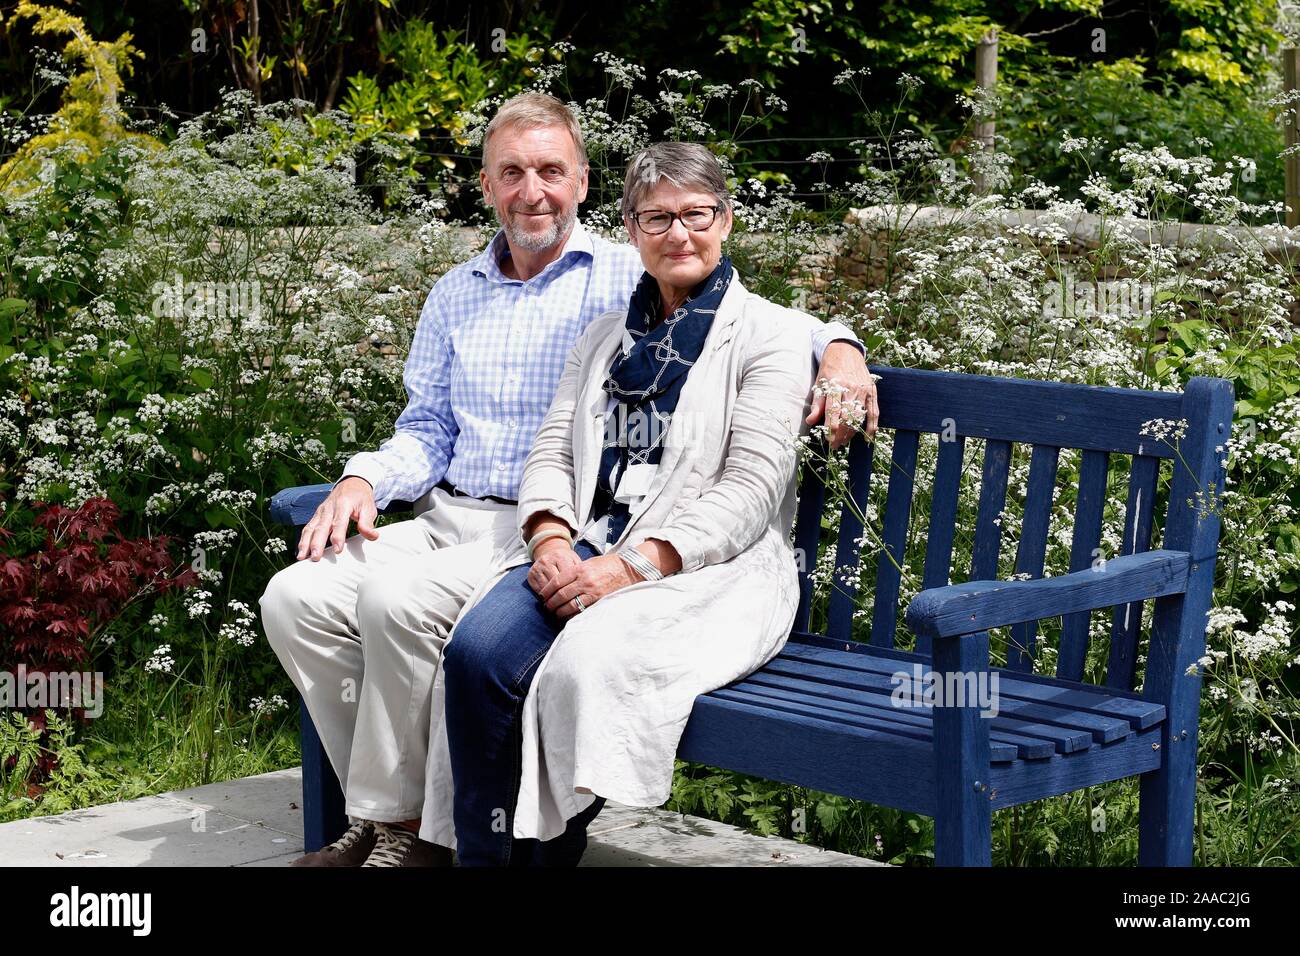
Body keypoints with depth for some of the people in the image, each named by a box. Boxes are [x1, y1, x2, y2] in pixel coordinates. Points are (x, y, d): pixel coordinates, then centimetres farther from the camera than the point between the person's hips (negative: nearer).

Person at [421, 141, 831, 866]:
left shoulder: (768, 332, 4)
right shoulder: (608, 335, 24)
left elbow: (750, 488, -7)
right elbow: (554, 450, 16)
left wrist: (635, 565, -18)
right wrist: (550, 539, -7)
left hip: (706, 568, -5)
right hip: (582, 550, 5)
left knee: (584, 664, -36)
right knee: (477, 650, -27)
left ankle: (550, 853, -19)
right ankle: (482, 857, -19)